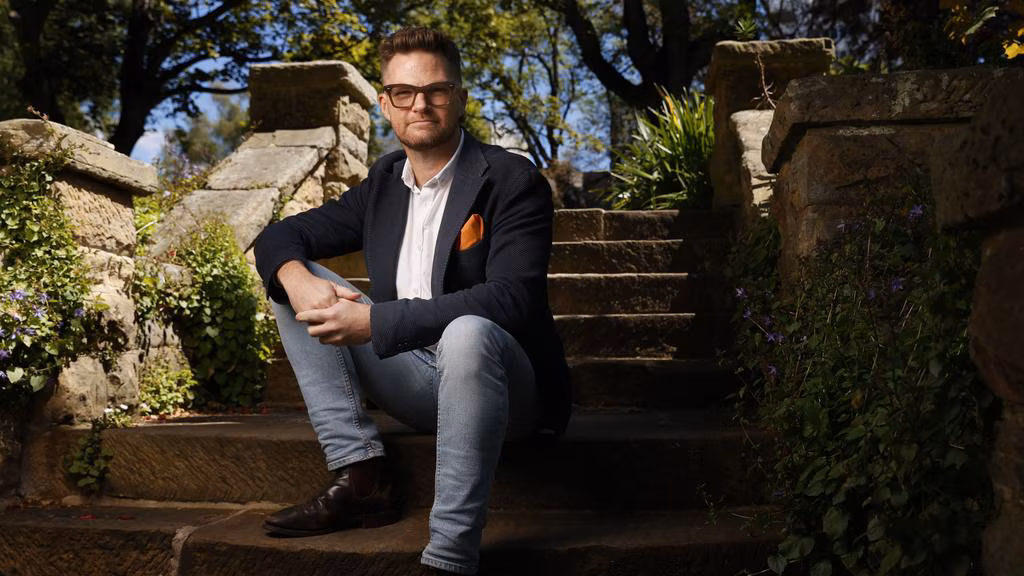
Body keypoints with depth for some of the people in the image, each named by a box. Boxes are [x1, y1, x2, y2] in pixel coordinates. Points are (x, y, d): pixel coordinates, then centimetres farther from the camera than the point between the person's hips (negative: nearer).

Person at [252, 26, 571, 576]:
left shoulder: (512, 180, -11)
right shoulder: (384, 181, 8)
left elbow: (512, 298, -25)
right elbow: (280, 236, 11)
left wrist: (373, 321, -31)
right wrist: (298, 280, -15)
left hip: (504, 388, -6)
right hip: (415, 381, 6)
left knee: (467, 332, -39)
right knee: (296, 278, -2)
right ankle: (359, 475, -10)